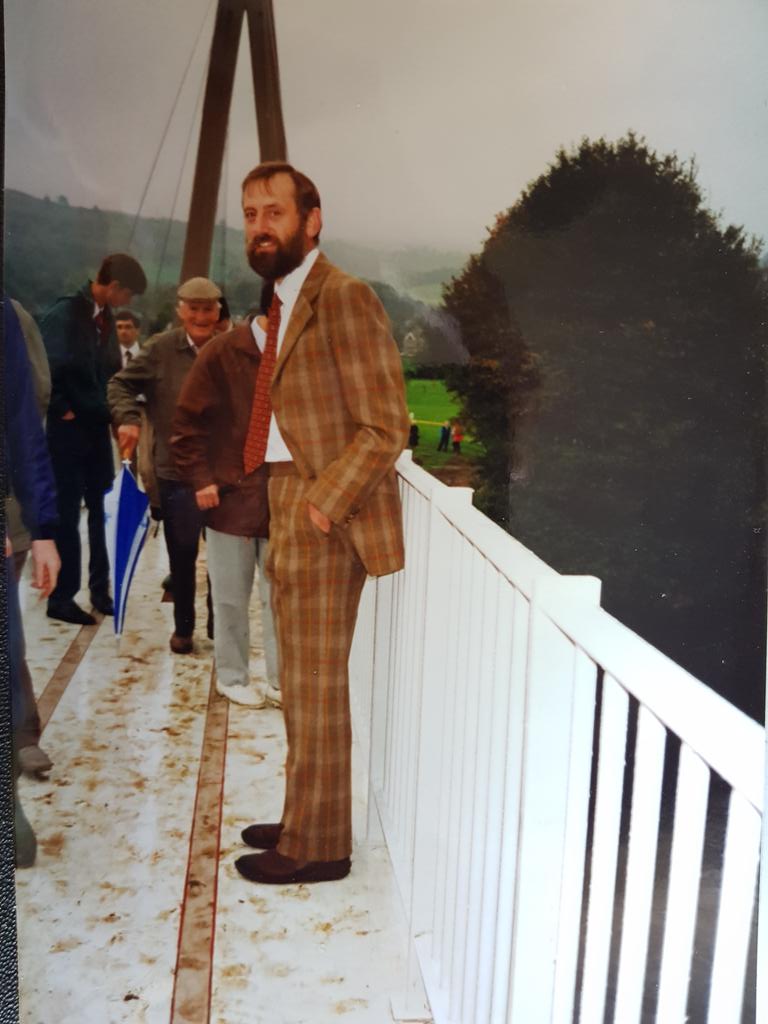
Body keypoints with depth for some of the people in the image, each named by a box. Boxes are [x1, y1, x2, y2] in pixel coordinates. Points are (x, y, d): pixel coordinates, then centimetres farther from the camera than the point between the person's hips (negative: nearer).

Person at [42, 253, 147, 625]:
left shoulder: (106, 318, 10)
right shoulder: (65, 313, -13)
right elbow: (45, 367, -19)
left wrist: (116, 414, 3)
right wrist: (61, 409, -13)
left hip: (98, 428, 7)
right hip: (69, 429, -7)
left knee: (102, 512, 10)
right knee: (67, 514, 1)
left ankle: (100, 590, 22)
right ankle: (61, 597, 12)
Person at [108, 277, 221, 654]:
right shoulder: (161, 349, -5)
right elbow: (121, 385, 2)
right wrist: (128, 418, -16)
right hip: (176, 473, 0)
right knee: (182, 555, 11)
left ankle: (219, 624, 29)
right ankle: (183, 627, 29)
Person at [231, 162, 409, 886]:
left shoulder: (343, 297, -13)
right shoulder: (284, 305, 16)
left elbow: (385, 427, -17)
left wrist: (322, 505, -19)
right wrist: (285, 511, 12)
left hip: (324, 520, -9)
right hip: (290, 515, 9)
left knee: (315, 689, 1)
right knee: (302, 684, 17)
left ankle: (317, 846, 17)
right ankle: (305, 820, 32)